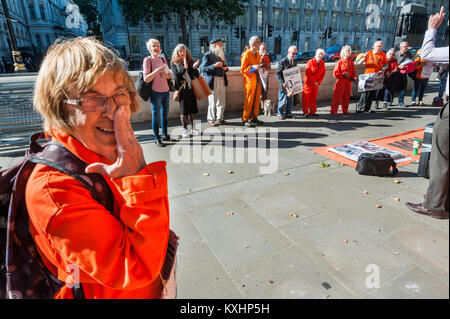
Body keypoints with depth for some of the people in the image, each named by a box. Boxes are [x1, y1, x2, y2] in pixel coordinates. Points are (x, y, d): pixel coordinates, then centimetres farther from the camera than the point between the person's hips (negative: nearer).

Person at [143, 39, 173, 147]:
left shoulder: (163, 59, 11)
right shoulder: (147, 60, -6)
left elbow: (170, 76, 18)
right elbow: (146, 79, -13)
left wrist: (167, 74, -5)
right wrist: (157, 70, -22)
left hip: (165, 91, 6)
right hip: (155, 92, -6)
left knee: (165, 114, 12)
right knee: (156, 115, -2)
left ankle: (165, 134, 26)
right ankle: (157, 138, 8)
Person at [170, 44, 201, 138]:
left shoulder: (190, 61, 10)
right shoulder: (174, 63, 2)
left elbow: (197, 75, 5)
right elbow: (176, 76, -11)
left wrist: (194, 68, -13)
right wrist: (185, 68, -17)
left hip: (191, 88, 3)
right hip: (182, 89, -3)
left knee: (192, 109, 6)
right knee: (184, 110, 0)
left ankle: (193, 128, 17)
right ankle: (185, 129, 10)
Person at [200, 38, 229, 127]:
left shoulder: (220, 55, 20)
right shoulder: (207, 55, -3)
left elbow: (224, 66, 29)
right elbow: (203, 69, -10)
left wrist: (225, 68, 4)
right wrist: (214, 66, -21)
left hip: (222, 80, 7)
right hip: (213, 81, -7)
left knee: (222, 101, 7)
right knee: (213, 102, -6)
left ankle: (219, 118, 18)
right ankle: (211, 119, 5)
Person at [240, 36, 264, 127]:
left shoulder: (257, 54, 15)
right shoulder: (246, 54, -10)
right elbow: (242, 70, -13)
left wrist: (259, 67, 11)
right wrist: (252, 67, -23)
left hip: (257, 81, 8)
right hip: (249, 81, -8)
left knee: (256, 100, 10)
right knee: (249, 101, -6)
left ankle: (254, 118, 20)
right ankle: (245, 119, 1)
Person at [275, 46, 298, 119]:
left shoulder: (294, 62, 12)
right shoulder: (282, 62, -9)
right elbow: (277, 73, -13)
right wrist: (282, 82, -21)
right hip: (284, 85, -6)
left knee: (290, 100, 11)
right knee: (283, 100, 1)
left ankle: (288, 113, 22)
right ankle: (280, 114, 14)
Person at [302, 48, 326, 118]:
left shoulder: (322, 63, 7)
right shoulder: (310, 62, -10)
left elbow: (323, 73, 9)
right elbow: (307, 73, -14)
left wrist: (318, 82, -5)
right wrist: (313, 82, -13)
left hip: (316, 83, 5)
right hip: (308, 83, -5)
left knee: (314, 98, 9)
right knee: (306, 98, -4)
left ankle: (312, 112, 16)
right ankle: (305, 112, 1)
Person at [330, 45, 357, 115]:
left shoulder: (351, 61, 10)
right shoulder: (340, 62, -4)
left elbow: (353, 71, 15)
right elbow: (335, 73, -7)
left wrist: (354, 78, -2)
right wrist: (343, 74, -18)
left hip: (348, 82, 5)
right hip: (341, 82, -5)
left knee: (347, 97, 10)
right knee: (337, 97, -7)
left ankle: (345, 110, 20)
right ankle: (333, 111, -5)